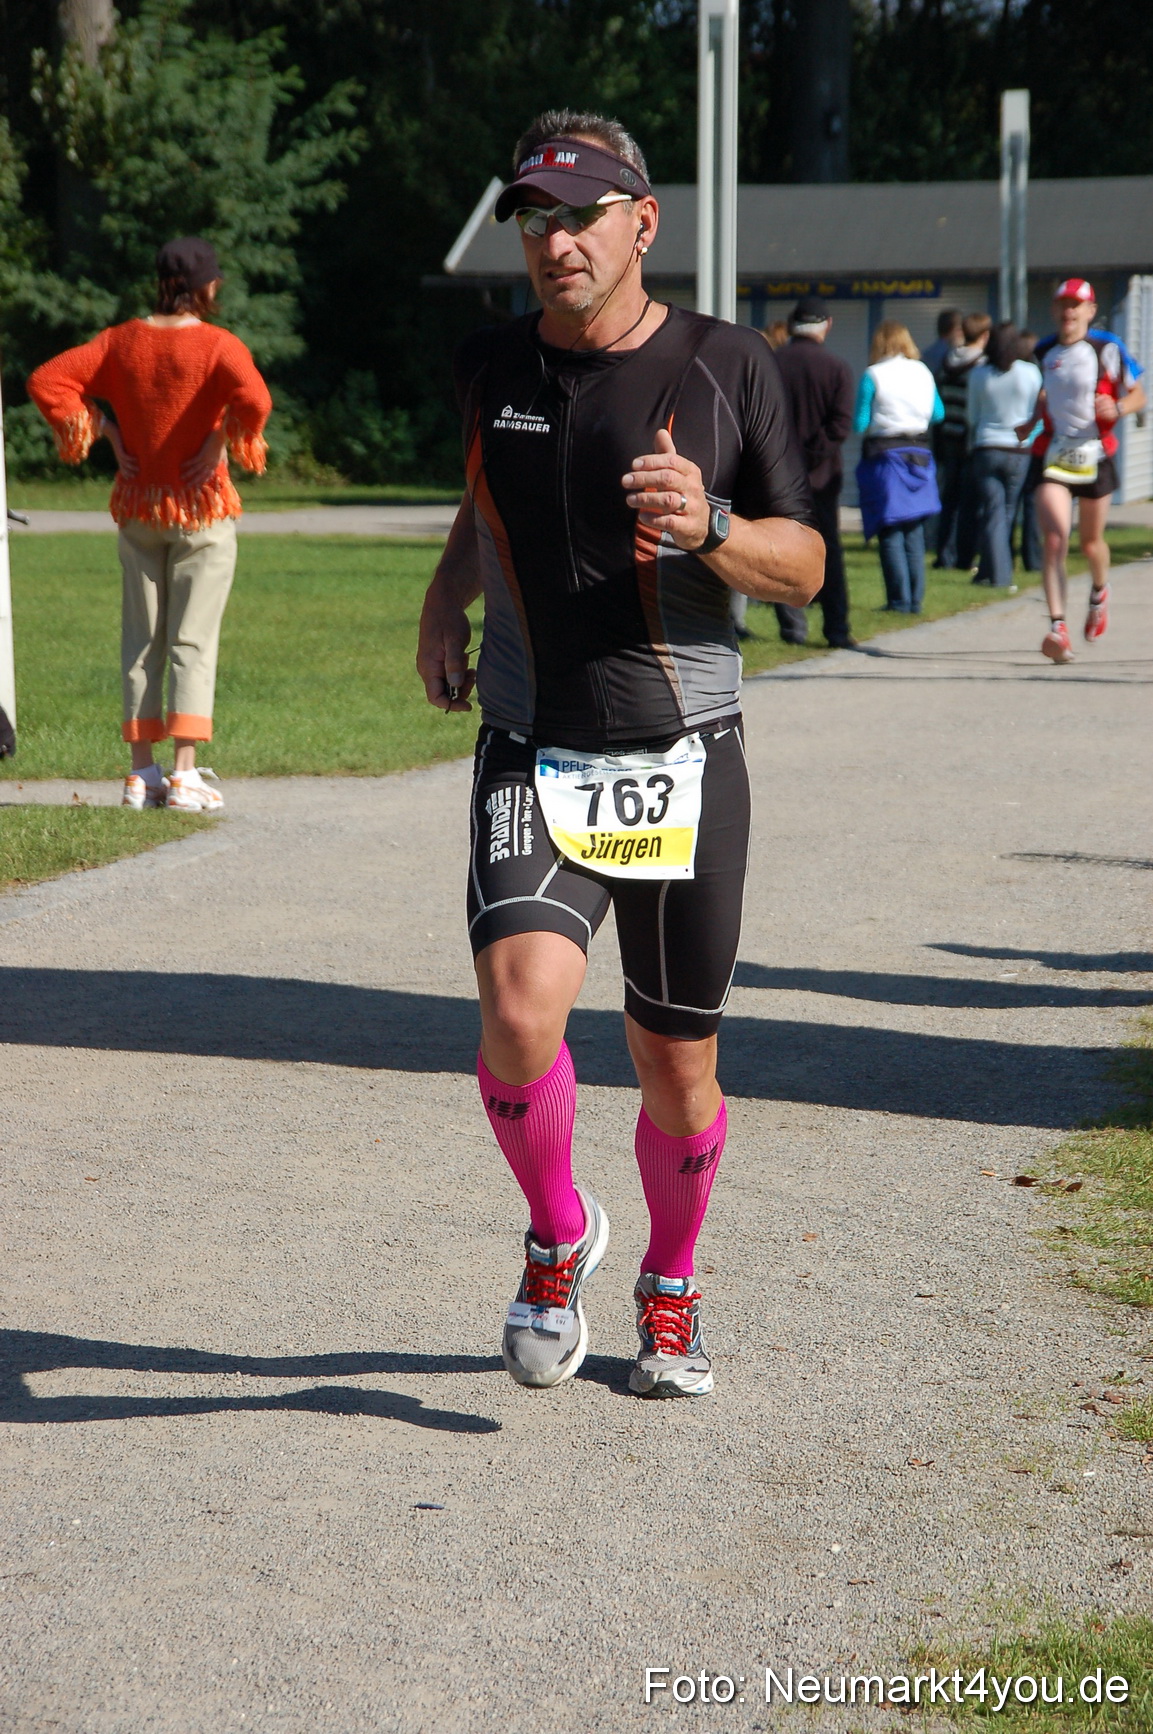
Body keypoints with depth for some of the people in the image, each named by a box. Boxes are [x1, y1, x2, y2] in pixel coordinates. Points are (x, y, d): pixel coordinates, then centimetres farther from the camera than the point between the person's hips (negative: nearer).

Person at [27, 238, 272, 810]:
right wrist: (219, 443, -15)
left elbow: (47, 381, -1)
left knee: (140, 639, 10)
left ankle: (142, 773, 11)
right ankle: (184, 774, -5)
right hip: (201, 509, -4)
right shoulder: (217, 345, -12)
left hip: (137, 509, 4)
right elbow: (252, 398, -30)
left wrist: (110, 436, 0)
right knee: (193, 640, -1)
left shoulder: (121, 340, 2)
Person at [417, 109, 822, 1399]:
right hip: (531, 761, 1)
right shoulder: (489, 369, 5)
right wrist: (445, 603, 12)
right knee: (519, 1009, -23)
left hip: (685, 762, -1)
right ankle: (558, 1237, 6)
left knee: (676, 1065, 8)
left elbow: (804, 568, 1)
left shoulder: (726, 369, -3)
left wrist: (708, 529, -18)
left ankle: (670, 1289, 35)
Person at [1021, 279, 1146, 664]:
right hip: (1054, 457, 1)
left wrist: (1118, 408, -18)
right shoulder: (1043, 352, 7)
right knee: (1054, 540, -17)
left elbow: (1138, 395, 2)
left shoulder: (1106, 350, -4)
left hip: (1095, 457, -1)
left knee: (1091, 542, 13)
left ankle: (1099, 593, 47)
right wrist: (1028, 422, 12)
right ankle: (1057, 627, -22)